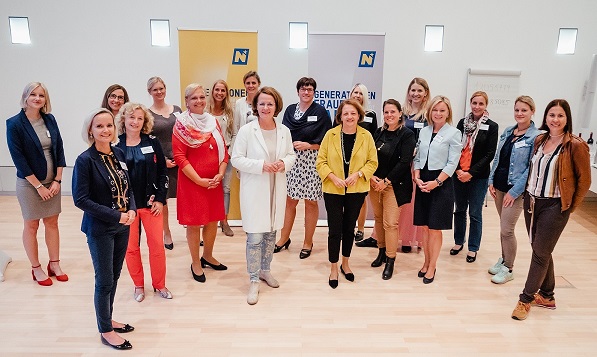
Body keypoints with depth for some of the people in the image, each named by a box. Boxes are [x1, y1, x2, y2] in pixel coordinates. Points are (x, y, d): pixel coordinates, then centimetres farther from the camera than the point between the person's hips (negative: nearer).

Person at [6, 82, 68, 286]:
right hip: (29, 183, -4)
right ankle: (36, 269, 21)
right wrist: (38, 186, -13)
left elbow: (59, 150, 3)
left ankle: (54, 264, 24)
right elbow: (18, 158, -12)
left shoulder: (50, 120, 1)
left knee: (52, 222, 11)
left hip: (52, 182, 4)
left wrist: (57, 180, -4)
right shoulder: (14, 124, -10)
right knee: (31, 225, 8)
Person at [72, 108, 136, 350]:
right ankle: (105, 331, 23)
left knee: (114, 277, 17)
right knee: (104, 281, 6)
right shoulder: (85, 160, -15)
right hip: (100, 229, -5)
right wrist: (115, 215, -19)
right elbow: (80, 199, -17)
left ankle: (108, 320, 36)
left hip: (122, 226, 6)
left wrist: (131, 210, -8)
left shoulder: (119, 154, 2)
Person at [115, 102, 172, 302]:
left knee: (157, 244, 4)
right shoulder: (115, 145, -2)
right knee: (131, 247, 9)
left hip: (151, 202, 1)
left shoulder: (152, 143, 0)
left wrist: (160, 199, -5)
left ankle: (159, 284, 22)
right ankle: (138, 285, 27)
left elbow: (162, 172, 2)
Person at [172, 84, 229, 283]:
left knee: (213, 221, 14)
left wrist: (220, 174, -7)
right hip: (192, 182, -5)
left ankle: (208, 256, 35)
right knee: (194, 223, 5)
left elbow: (223, 150, 8)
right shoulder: (181, 124, -7)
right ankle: (196, 264, 22)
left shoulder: (213, 121, 8)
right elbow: (179, 157, -12)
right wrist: (200, 180, -16)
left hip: (214, 182, 5)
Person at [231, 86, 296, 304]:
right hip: (254, 190, -4)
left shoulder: (284, 131, 1)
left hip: (277, 190, 4)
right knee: (255, 237, -3)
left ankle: (265, 270, 36)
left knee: (271, 233, 17)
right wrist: (261, 165, -20)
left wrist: (283, 163, -12)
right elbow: (236, 159, -9)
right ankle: (254, 281, 11)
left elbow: (292, 155, 10)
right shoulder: (246, 130, -9)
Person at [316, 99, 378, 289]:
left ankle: (345, 263, 34)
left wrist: (358, 174, -14)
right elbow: (321, 161, -4)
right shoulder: (330, 134, -6)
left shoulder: (366, 136, -2)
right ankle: (333, 268, 19)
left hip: (356, 190, 2)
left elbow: (373, 162, 1)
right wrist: (333, 177, -17)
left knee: (349, 228, 15)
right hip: (333, 190, -2)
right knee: (335, 230, 2)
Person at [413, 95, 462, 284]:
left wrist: (436, 182, -15)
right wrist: (417, 178, -4)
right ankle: (426, 262, 24)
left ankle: (432, 267, 14)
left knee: (435, 228, 1)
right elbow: (417, 158, 10)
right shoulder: (424, 131, 9)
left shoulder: (454, 133, -4)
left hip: (441, 183, -4)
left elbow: (452, 164, -8)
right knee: (424, 226, 10)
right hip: (423, 183, 4)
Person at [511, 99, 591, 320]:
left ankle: (526, 298, 13)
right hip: (532, 201, 6)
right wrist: (529, 194, 8)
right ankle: (546, 296, 30)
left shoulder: (575, 145, -11)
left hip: (555, 206, -6)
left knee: (541, 253, 1)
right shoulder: (539, 140, 6)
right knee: (541, 251, 15)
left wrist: (570, 207, -3)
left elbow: (584, 180, -7)